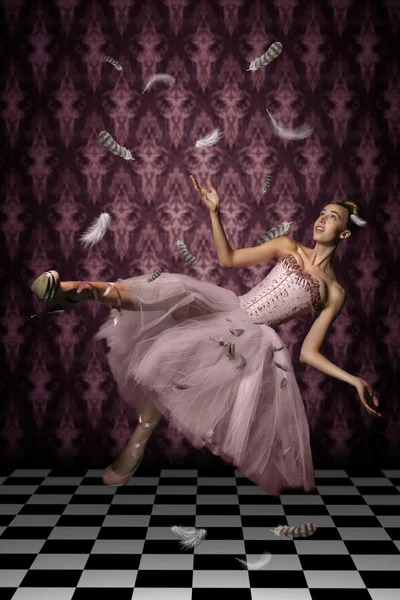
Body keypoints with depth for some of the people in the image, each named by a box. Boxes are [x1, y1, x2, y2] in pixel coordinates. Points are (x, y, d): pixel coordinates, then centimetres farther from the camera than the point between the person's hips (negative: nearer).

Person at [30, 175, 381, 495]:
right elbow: (227, 258, 15)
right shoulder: (288, 246, 15)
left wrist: (355, 381, -5)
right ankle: (74, 291, -40)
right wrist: (215, 212, 4)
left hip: (253, 337, -1)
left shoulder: (335, 293, 9)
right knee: (174, 291, -27)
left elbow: (309, 353, 6)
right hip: (229, 308, 1)